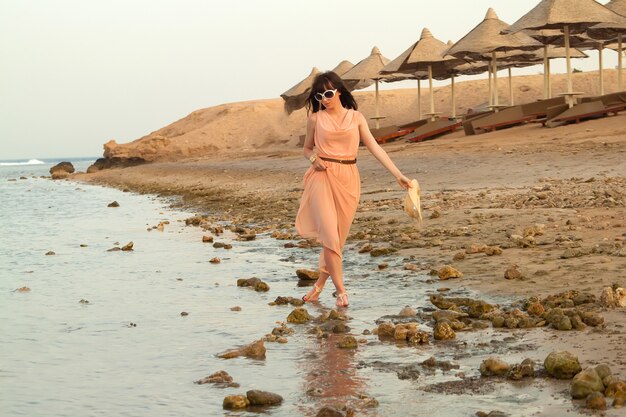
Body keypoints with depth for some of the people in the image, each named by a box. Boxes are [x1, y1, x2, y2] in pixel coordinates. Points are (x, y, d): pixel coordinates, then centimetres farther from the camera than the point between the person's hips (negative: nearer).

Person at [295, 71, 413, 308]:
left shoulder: (356, 117, 6)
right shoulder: (316, 118, 4)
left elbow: (375, 147, 2)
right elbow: (306, 148, 17)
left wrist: (398, 175, -5)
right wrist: (313, 158, -8)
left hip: (348, 179, 2)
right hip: (323, 177, -2)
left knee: (338, 236, 5)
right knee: (330, 234, -12)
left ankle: (320, 284, 20)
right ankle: (340, 290, -7)